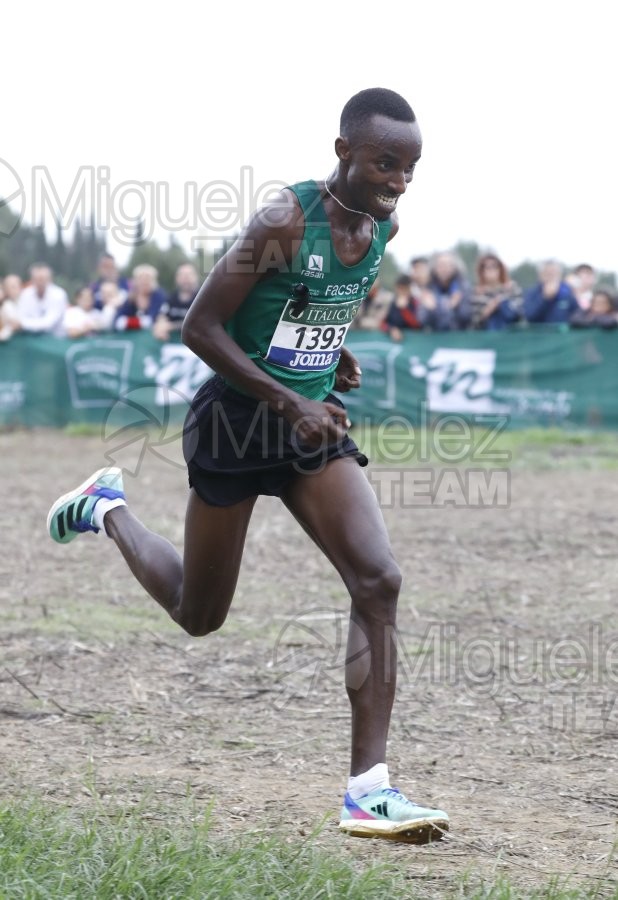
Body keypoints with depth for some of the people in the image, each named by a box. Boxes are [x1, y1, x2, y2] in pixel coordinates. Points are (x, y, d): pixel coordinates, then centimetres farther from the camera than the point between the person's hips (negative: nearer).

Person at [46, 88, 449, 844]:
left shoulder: (384, 227, -1)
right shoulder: (284, 221, -23)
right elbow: (200, 327, -20)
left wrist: (332, 351, 6)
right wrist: (289, 405, -23)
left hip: (312, 427, 6)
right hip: (236, 422, -5)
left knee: (378, 583, -15)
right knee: (198, 615, 12)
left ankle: (367, 789, -15)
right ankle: (107, 508, 42)